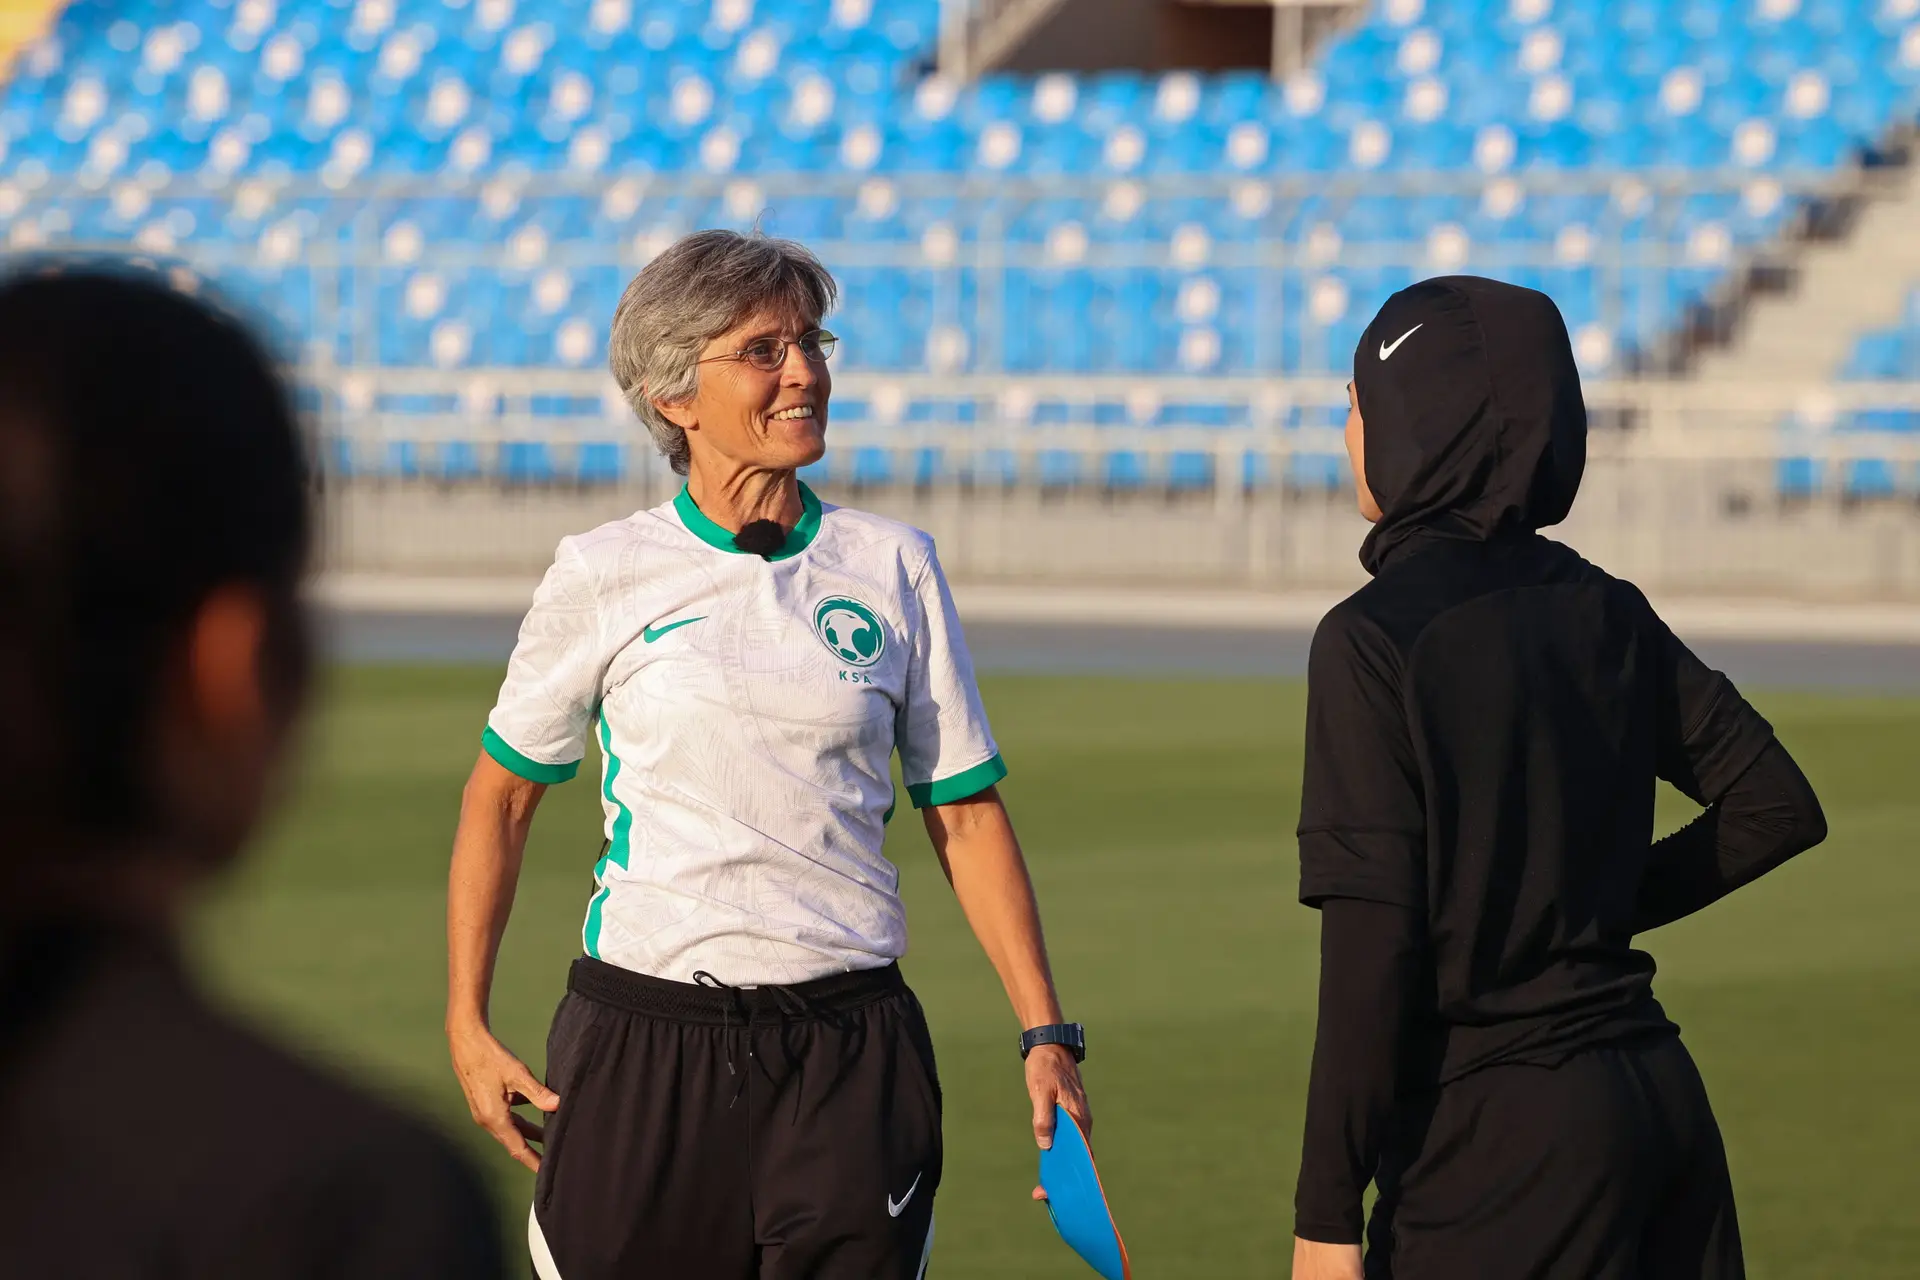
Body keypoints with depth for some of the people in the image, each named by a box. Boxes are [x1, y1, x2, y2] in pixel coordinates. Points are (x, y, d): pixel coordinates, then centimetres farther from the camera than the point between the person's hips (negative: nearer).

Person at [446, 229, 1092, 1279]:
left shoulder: (893, 566, 7)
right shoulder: (604, 575, 1)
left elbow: (965, 812, 10)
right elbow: (500, 797, 10)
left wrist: (1045, 1034, 4)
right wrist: (467, 1026, 5)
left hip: (852, 1057, 1)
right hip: (642, 1045, -1)